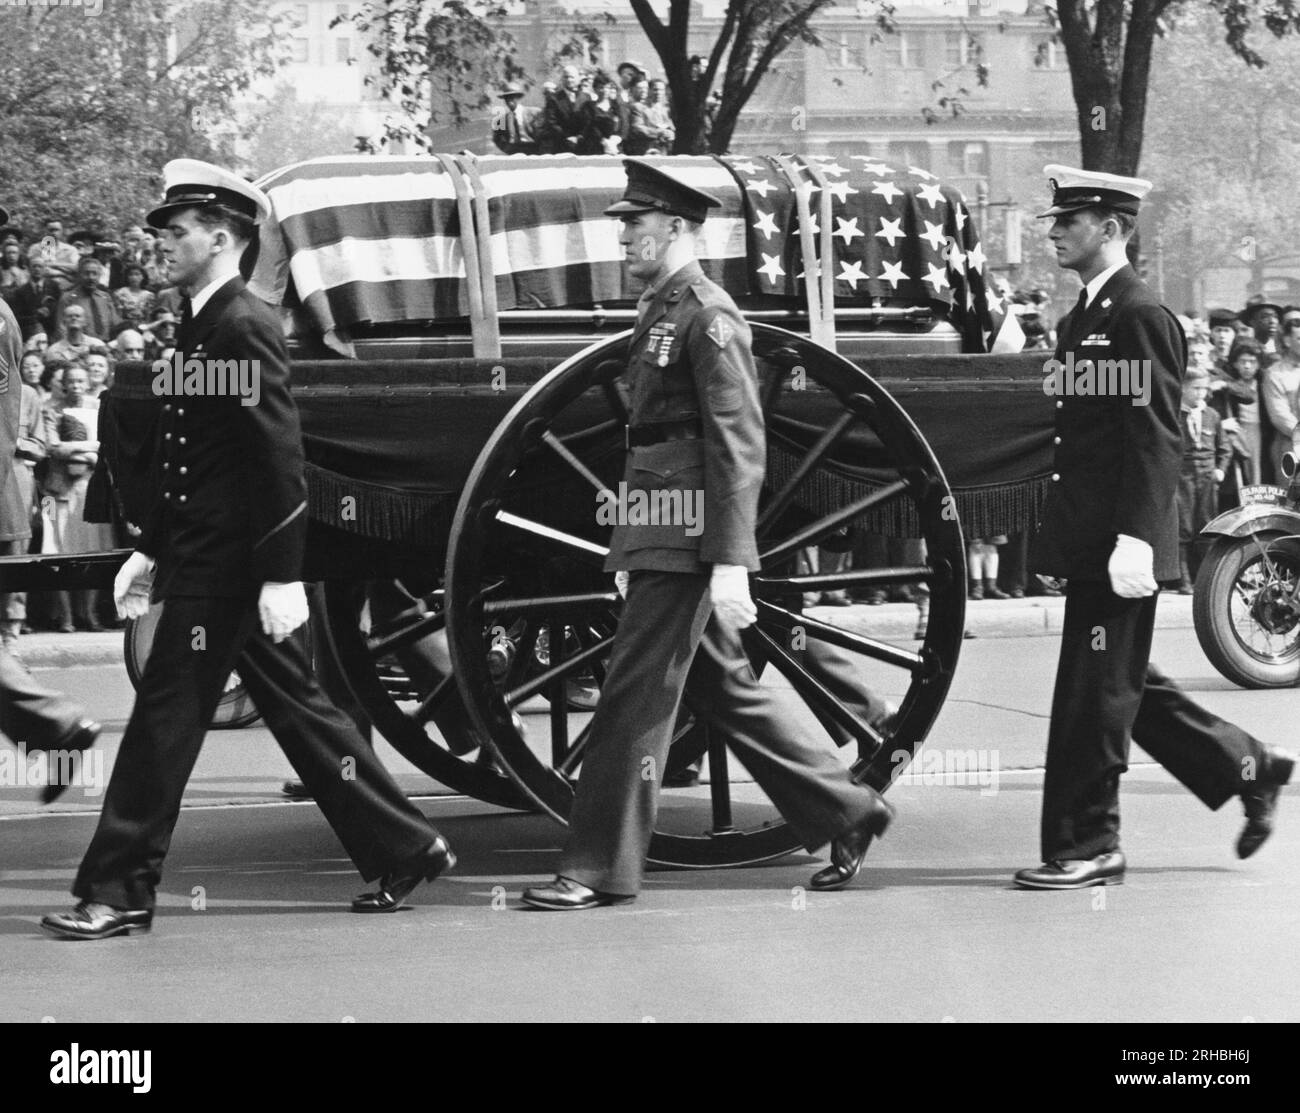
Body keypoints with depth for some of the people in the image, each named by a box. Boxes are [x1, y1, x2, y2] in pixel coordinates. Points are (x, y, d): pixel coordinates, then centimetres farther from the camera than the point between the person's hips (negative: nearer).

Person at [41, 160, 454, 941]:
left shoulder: (245, 327, -15)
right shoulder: (203, 326, 14)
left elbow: (281, 457, -20)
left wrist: (282, 573, -22)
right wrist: (150, 552, 20)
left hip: (224, 568, -10)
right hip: (204, 557, 10)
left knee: (167, 717, -5)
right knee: (297, 707, 13)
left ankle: (118, 893, 1)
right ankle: (405, 849, 18)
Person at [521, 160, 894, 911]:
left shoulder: (708, 316, -12)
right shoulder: (661, 312, 16)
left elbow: (740, 447, -18)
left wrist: (730, 561, -22)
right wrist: (628, 552, 22)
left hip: (686, 545, -10)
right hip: (661, 541, 10)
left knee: (635, 697, -6)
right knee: (728, 689, 15)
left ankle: (602, 871, -1)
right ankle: (847, 812, 23)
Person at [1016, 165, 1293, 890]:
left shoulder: (1140, 317, -13)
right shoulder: (1089, 314, 15)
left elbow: (1158, 440, -18)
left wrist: (1134, 539, -23)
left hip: (1118, 546, -10)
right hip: (1090, 539, 10)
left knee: (1095, 695, -3)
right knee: (1126, 687, 15)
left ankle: (1087, 847, 5)